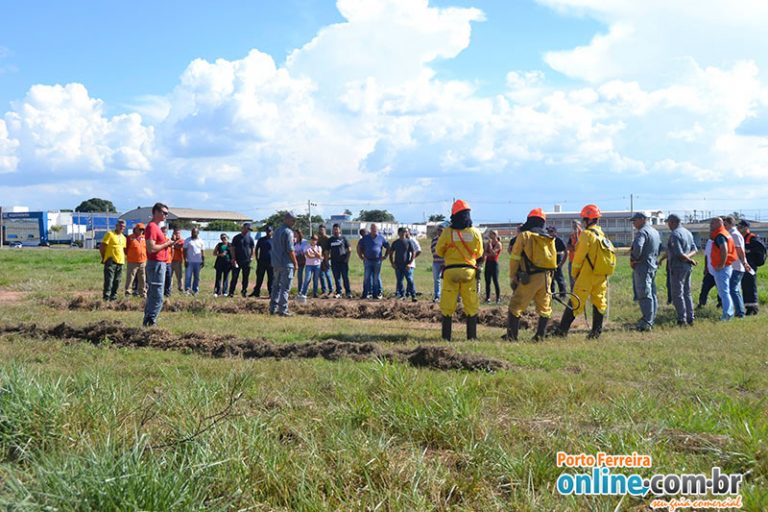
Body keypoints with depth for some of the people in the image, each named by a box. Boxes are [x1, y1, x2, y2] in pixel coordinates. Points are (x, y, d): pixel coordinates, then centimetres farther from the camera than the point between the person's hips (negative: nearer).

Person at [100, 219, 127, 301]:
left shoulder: (123, 238, 16)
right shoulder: (110, 234, -4)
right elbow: (101, 247, -6)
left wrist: (124, 257, 16)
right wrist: (104, 257, -1)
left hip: (120, 261, 7)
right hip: (111, 261, -7)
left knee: (117, 281, 9)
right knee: (109, 279, -13)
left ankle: (113, 296, 17)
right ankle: (106, 296, -14)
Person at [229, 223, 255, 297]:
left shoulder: (250, 238, 7)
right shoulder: (236, 238, 0)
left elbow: (253, 248, 15)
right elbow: (232, 249, 1)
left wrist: (251, 257, 5)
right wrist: (233, 259, -6)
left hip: (246, 261, 2)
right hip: (237, 261, -2)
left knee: (245, 277, 5)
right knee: (235, 277, -4)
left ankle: (244, 291, 16)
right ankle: (231, 292, 0)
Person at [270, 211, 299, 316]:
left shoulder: (277, 231, 14)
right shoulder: (288, 232, -13)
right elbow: (290, 250, -16)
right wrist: (295, 263, -7)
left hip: (276, 263, 8)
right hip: (286, 264, -8)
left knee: (276, 286, 15)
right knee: (285, 288, -3)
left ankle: (273, 308, 17)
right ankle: (283, 310, -3)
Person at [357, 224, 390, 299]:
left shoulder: (381, 238, 5)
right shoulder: (365, 238, 6)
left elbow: (388, 247, 13)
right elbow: (359, 247, 15)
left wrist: (385, 256, 6)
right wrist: (361, 256, 7)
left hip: (377, 261, 0)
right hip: (367, 261, 0)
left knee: (377, 278, 5)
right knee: (367, 278, -1)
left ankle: (377, 294, 10)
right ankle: (367, 293, 3)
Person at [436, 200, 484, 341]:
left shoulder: (447, 232, -8)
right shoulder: (475, 233, -2)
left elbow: (439, 251, 3)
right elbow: (479, 253, 10)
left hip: (450, 271, -1)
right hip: (469, 271, 1)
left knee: (447, 306, 6)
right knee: (471, 306, 9)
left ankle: (446, 336, 5)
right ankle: (471, 336, 8)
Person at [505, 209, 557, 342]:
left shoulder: (524, 235, -1)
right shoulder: (550, 238, 14)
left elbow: (515, 257, -2)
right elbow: (554, 259, 15)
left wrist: (512, 277, 5)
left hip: (530, 277, -5)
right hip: (546, 277, 5)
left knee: (516, 306, 2)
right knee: (544, 308, 15)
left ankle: (512, 335, -2)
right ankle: (540, 335, 12)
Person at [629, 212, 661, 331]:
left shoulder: (642, 232, -15)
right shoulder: (655, 232, 17)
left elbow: (637, 246, -30)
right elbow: (660, 247, 24)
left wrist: (633, 259, -16)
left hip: (642, 266, -10)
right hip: (653, 265, 10)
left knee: (644, 295, -9)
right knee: (652, 294, 13)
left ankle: (646, 322, -10)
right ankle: (651, 320, 19)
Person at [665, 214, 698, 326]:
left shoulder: (674, 234, -16)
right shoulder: (687, 232, 13)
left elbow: (679, 253, -21)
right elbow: (695, 250, 12)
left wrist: (690, 260, -7)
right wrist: (689, 257, -5)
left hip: (678, 267, -9)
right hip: (687, 267, 9)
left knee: (677, 294, -4)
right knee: (687, 293, 15)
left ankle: (682, 319, -5)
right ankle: (690, 318, 17)